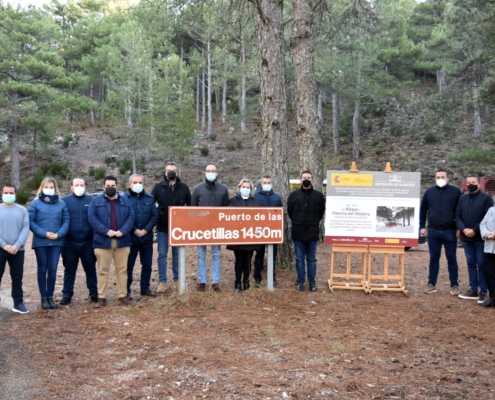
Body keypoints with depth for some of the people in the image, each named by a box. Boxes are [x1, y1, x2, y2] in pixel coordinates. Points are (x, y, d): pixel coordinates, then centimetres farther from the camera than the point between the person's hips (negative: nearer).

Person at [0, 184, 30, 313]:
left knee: (17, 278, 8)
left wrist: (17, 245, -13)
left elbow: (25, 229, -2)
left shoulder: (22, 210, 5)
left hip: (18, 250, 1)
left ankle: (18, 303, 16)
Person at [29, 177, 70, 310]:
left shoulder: (61, 203, 7)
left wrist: (59, 234, -12)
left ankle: (50, 297, 16)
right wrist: (44, 233, -14)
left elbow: (66, 221, 3)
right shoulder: (35, 203, 1)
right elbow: (31, 221, -4)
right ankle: (44, 298, 15)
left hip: (56, 242, 2)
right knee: (42, 270, 7)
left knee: (53, 270, 4)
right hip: (40, 242, -1)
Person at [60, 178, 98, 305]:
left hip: (88, 242, 0)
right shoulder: (64, 201, 3)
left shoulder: (91, 200, 3)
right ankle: (67, 295, 17)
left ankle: (94, 293, 20)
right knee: (69, 270, 9)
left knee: (91, 269, 11)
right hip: (69, 243, 0)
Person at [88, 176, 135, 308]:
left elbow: (131, 217, 3)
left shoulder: (125, 201, 11)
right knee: (102, 270, 2)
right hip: (103, 241, -2)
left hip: (122, 241, 2)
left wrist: (122, 231, -14)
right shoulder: (96, 201, 4)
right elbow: (92, 218, -7)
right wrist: (106, 231, -17)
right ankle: (101, 297, 8)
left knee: (122, 269, 7)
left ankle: (123, 296, 16)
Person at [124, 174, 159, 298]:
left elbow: (155, 215, 2)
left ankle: (145, 288, 24)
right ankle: (126, 291, 12)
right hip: (130, 237, -4)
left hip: (147, 237, 4)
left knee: (147, 264, 11)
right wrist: (135, 231, -14)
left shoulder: (149, 198, 7)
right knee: (128, 265, 3)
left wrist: (145, 230, -10)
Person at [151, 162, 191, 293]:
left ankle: (177, 279, 21)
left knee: (177, 254, 10)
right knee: (162, 254, 2)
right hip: (162, 227, -1)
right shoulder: (159, 187, -1)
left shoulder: (184, 187, 3)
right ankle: (162, 281, 10)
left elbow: (190, 205, 8)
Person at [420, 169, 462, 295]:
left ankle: (454, 285, 11)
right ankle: (432, 284, 13)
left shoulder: (456, 191, 0)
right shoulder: (429, 192, 7)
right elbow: (423, 210, 12)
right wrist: (422, 227, 7)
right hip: (433, 231, 2)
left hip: (450, 231, -2)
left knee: (451, 258, 5)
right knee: (434, 258, 7)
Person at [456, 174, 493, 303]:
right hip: (466, 238, 5)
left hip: (480, 238, -5)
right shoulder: (462, 198, 12)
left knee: (481, 264, -1)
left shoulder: (486, 198, -2)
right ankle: (473, 290, 16)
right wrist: (463, 229, -10)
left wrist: (475, 230, -15)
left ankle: (483, 291, 6)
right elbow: (457, 216, 7)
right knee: (471, 263, 10)